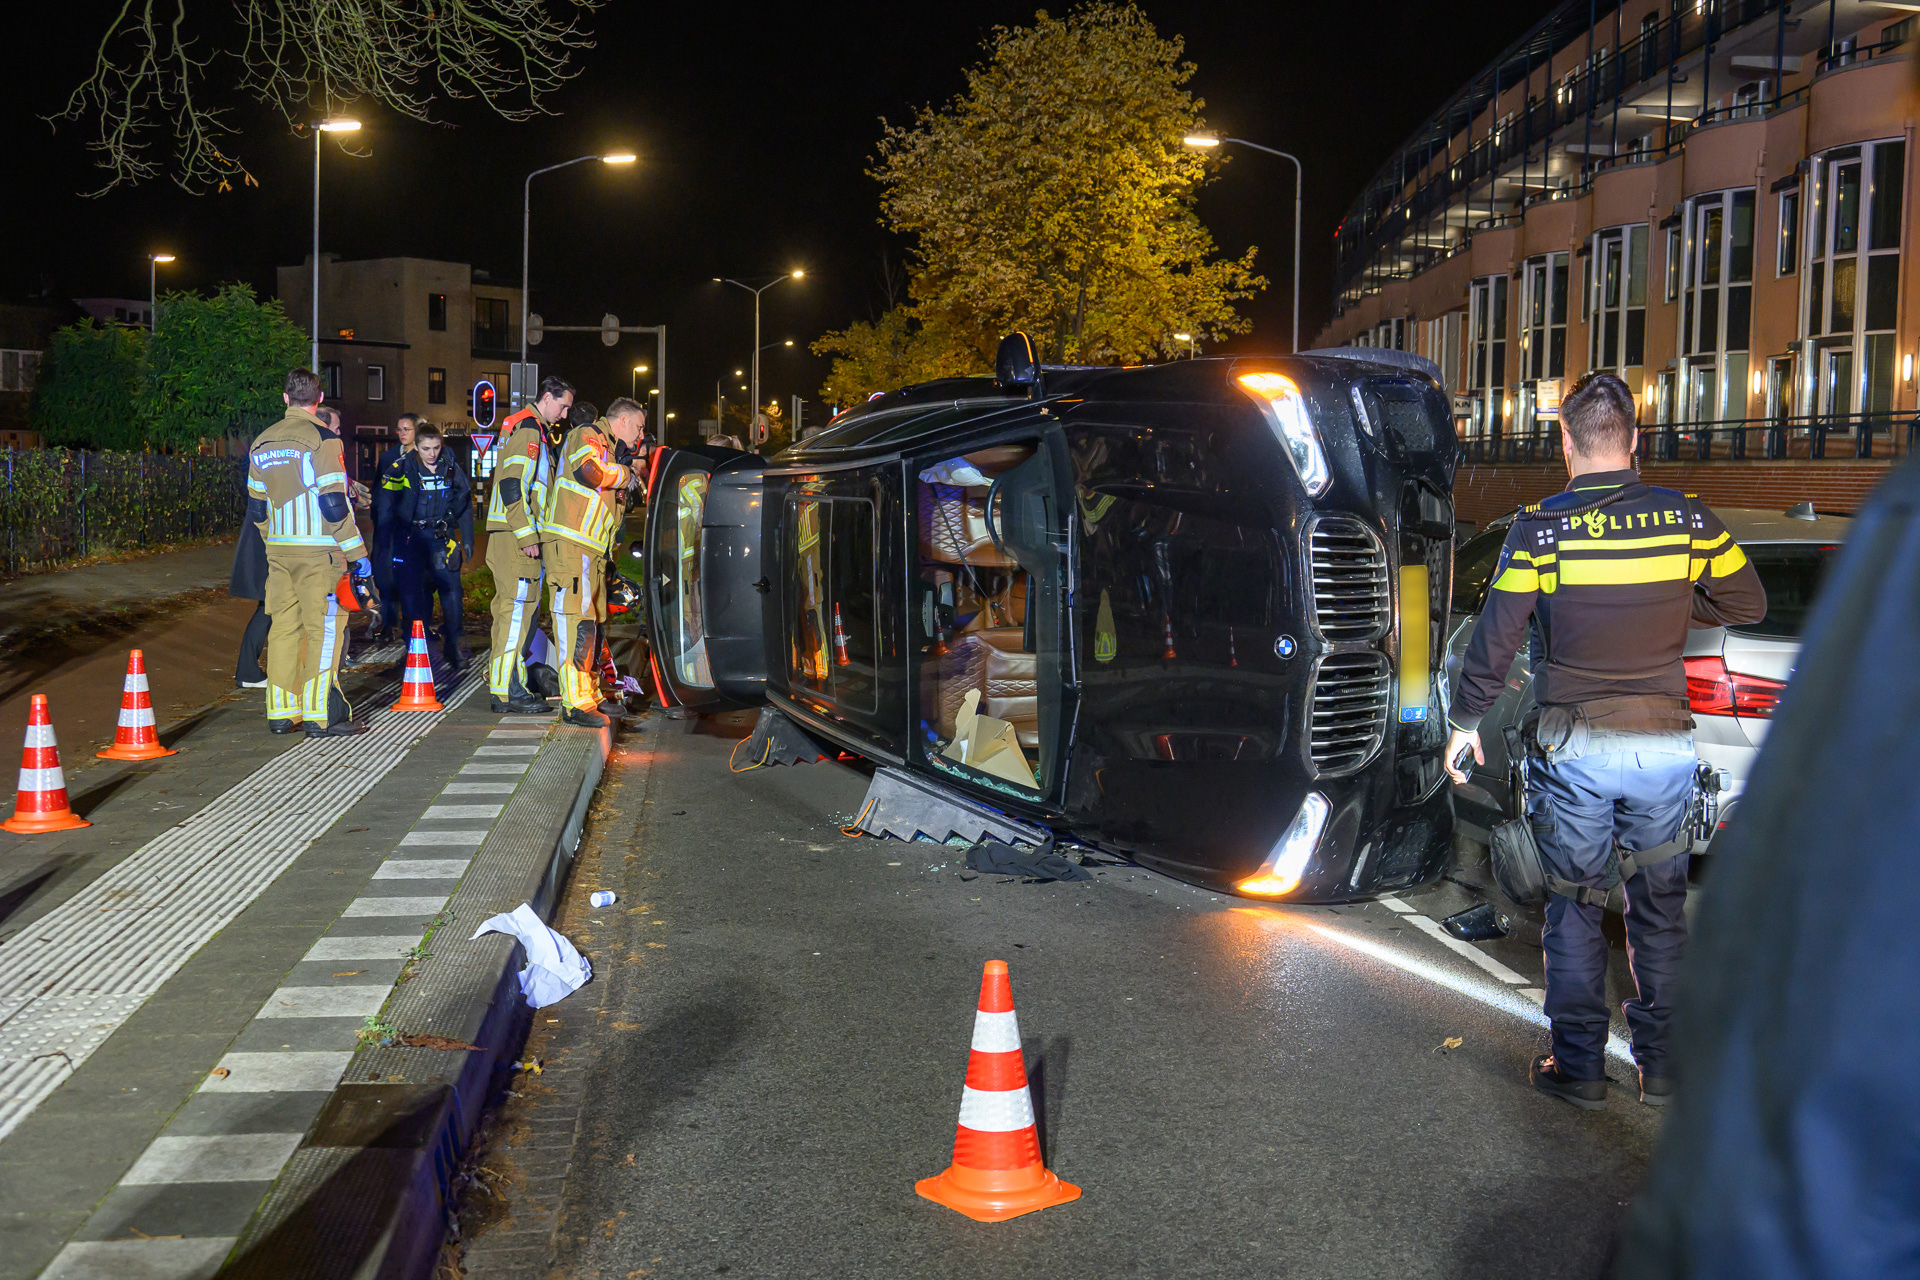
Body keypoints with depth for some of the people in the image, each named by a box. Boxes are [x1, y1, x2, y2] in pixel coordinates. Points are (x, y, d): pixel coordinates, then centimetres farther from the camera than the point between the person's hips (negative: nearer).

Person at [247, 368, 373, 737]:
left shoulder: (262, 443, 13)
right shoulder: (321, 439, -9)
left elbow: (256, 508, 17)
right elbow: (334, 505, -14)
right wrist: (358, 553, -9)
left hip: (278, 551, 7)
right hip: (318, 552, -7)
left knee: (284, 626, 11)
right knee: (323, 628, -3)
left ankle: (281, 712, 14)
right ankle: (320, 716, -3)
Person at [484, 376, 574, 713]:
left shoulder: (536, 430, 22)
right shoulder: (527, 429, -11)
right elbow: (512, 485, -20)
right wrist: (528, 536, -21)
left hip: (517, 534, 11)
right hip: (515, 535, -11)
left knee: (513, 608, 13)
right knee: (516, 608, -10)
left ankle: (511, 684, 20)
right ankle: (505, 692, -10)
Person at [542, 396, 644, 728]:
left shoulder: (607, 449, 27)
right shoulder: (587, 436, -4)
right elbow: (589, 472, -24)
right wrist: (625, 475, -8)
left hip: (591, 550, 11)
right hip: (569, 545, -11)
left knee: (593, 622, 15)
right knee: (578, 620, -15)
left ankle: (590, 694, 24)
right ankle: (575, 704, -18)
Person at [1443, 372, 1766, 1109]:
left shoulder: (1540, 530, -10)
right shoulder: (1687, 520, -3)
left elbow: (1495, 638, -8)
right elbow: (1747, 604, 7)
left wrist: (1466, 721, 4)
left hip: (1573, 748, -2)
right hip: (1664, 743, 2)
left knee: (1574, 909, 10)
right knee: (1660, 909, 15)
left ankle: (1579, 1067, 15)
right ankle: (1662, 1064, 23)